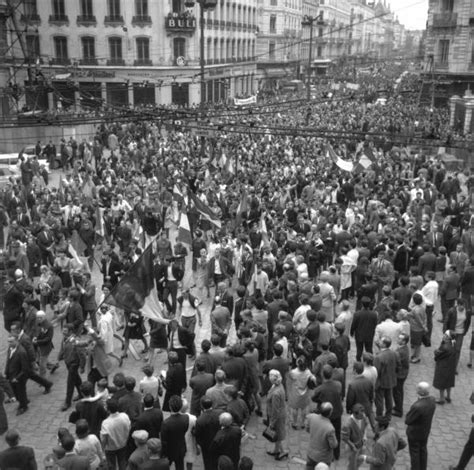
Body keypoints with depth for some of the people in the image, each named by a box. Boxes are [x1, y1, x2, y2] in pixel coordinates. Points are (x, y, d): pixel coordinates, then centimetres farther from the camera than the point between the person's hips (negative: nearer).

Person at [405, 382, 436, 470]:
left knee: (414, 453, 16)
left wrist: (408, 415, -10)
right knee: (423, 450, 28)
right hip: (426, 431, 7)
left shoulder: (417, 406, -40)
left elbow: (407, 420, -27)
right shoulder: (432, 400, -17)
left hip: (415, 433, -7)